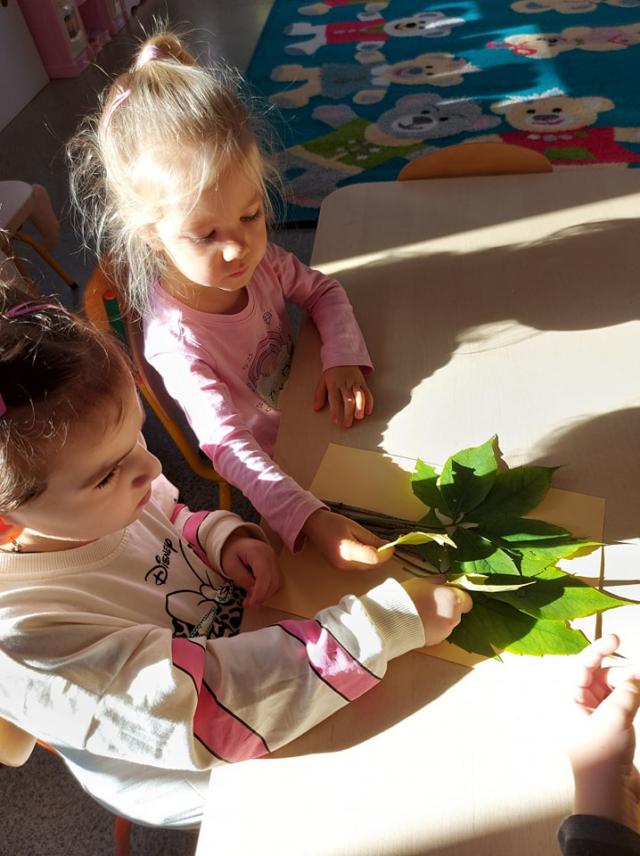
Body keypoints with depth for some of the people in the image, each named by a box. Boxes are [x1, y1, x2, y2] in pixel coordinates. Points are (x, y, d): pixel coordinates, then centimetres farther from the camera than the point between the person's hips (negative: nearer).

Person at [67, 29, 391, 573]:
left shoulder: (257, 261, -16)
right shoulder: (176, 341, -33)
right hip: (273, 472, -6)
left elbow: (324, 291, -1)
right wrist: (311, 520, -52)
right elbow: (231, 447, -38)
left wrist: (343, 358, -22)